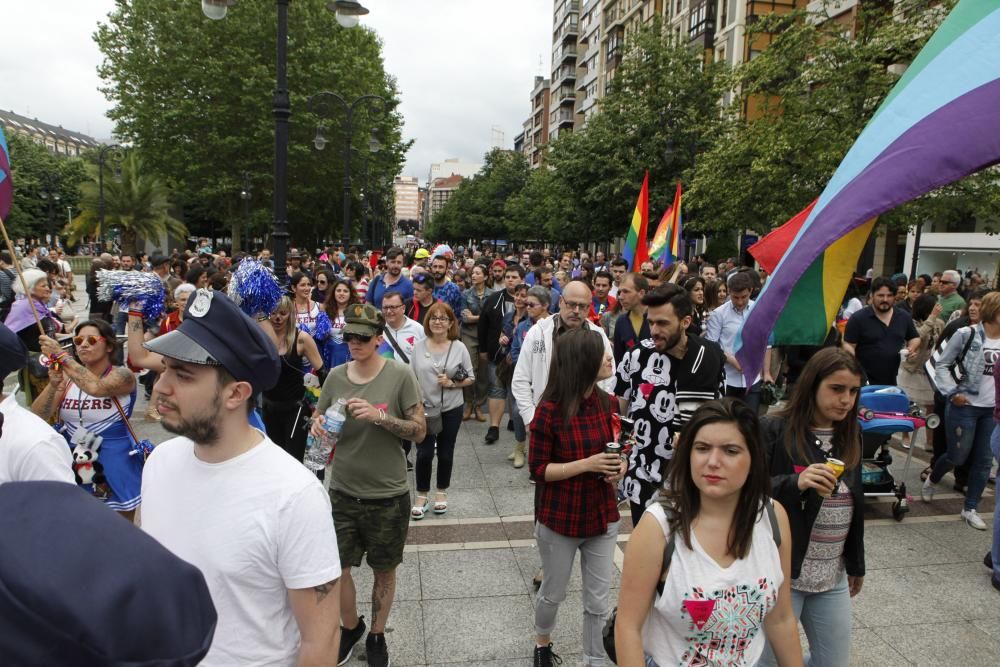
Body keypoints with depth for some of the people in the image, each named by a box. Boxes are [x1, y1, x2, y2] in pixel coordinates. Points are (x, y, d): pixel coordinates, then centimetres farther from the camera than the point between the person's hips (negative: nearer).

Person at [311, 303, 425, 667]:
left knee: (384, 570, 14)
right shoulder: (335, 376, -3)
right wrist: (318, 425, -14)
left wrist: (380, 416, -27)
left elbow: (419, 431, -12)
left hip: (387, 495, -2)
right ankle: (350, 627, 39)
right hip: (342, 491, 3)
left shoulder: (400, 374, -13)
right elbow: (320, 420, 10)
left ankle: (377, 635, 40)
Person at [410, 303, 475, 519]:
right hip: (424, 407, 0)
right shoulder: (418, 346, -4)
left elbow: (471, 378, -1)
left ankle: (441, 492, 31)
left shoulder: (459, 348, -6)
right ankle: (422, 495, 18)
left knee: (445, 453, 12)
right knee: (424, 453, -1)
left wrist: (453, 383, -18)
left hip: (451, 409, 0)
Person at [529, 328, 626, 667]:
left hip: (603, 516, 4)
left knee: (598, 601, 11)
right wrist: (586, 464, -24)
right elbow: (538, 469, -14)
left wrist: (619, 465, -11)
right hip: (560, 519, -3)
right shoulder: (550, 409, -20)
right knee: (553, 593, 19)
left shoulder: (608, 403, -4)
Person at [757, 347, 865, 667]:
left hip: (833, 578, 6)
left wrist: (856, 563, 20)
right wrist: (794, 483, -32)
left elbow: (854, 504, 15)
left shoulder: (850, 436, 7)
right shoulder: (774, 431, -13)